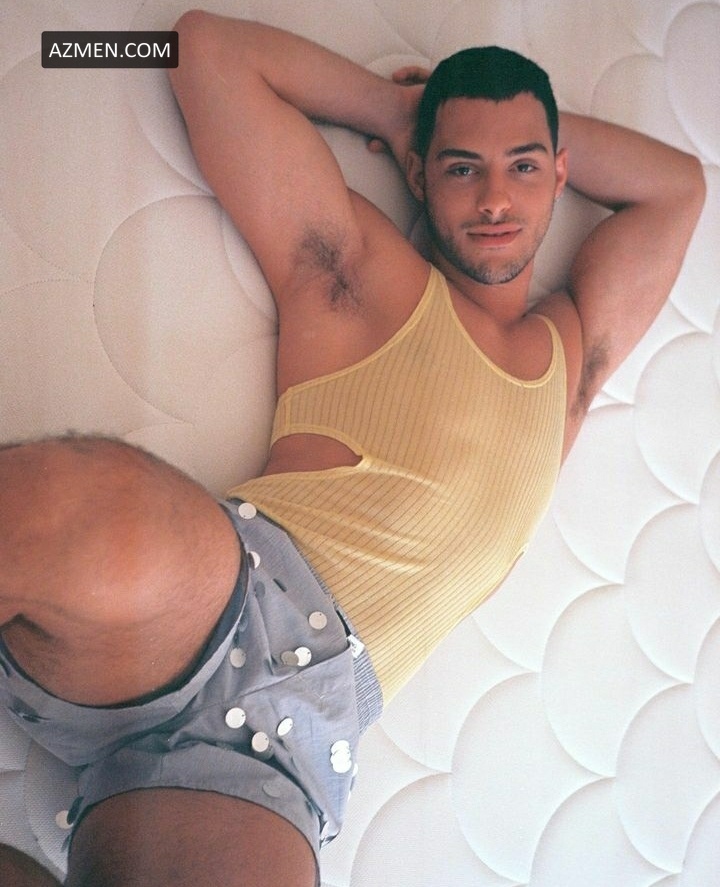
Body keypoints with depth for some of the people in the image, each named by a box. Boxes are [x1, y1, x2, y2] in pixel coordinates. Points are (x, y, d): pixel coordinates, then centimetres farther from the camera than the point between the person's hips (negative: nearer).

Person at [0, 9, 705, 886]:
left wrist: (525, 127, 29)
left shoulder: (572, 352, 28)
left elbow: (678, 181, 39)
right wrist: (394, 110, 22)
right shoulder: (357, 267, 14)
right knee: (95, 512, -41)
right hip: (227, 585, -3)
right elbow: (208, 45, 13)